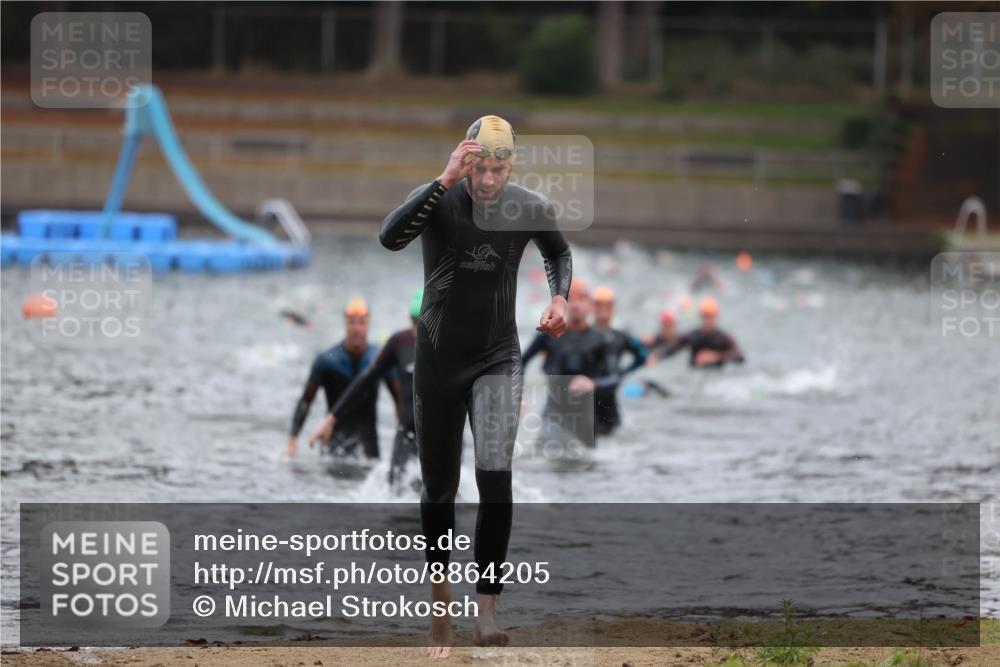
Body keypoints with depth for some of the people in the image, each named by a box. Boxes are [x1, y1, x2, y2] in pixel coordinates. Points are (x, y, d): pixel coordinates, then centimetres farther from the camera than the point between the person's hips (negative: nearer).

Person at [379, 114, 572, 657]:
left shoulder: (530, 209, -5)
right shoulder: (437, 200, -13)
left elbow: (559, 252, 18)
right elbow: (390, 237, -34)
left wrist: (559, 297, -1)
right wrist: (445, 181, -39)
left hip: (498, 360, 0)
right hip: (438, 361, 0)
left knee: (496, 475, -21)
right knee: (439, 488, 9)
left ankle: (486, 610, -22)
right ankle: (439, 604, 27)